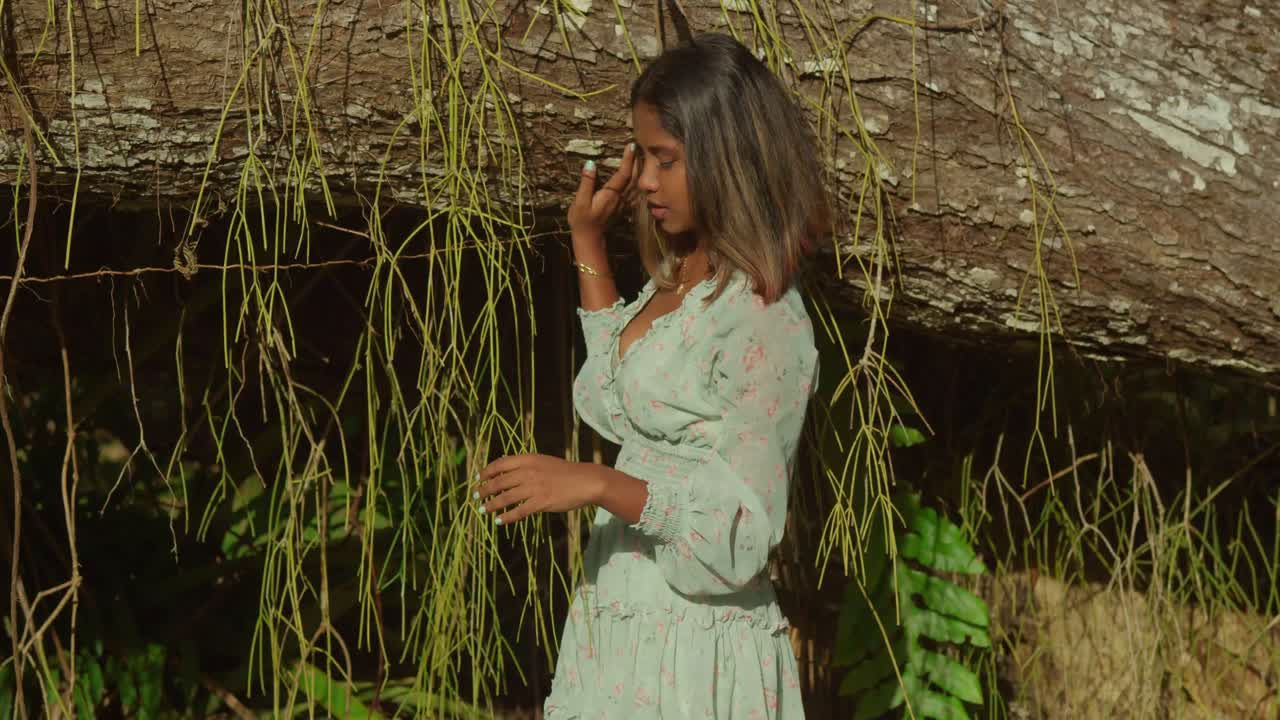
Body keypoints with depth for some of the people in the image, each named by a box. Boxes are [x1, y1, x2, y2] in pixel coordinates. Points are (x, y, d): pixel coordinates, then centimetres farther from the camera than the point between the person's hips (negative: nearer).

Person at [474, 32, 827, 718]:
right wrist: (587, 242, 23)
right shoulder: (676, 279, 8)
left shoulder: (764, 322, -18)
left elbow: (738, 536, -21)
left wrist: (596, 483, -30)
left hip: (695, 648, -8)